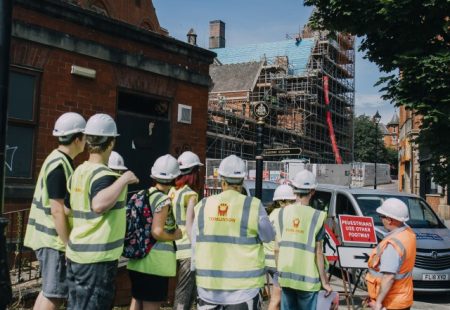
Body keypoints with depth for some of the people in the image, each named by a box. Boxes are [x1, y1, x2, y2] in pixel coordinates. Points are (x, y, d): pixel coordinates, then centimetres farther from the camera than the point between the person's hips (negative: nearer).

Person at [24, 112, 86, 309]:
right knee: (55, 293, -4)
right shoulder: (59, 165, -20)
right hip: (54, 239, -10)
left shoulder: (60, 160, 12)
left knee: (49, 290, 18)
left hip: (51, 236, 10)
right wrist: (69, 244, -19)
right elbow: (57, 210, -23)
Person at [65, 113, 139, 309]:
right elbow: (99, 204, -37)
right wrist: (123, 180, -28)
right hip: (98, 257, -8)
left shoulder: (78, 172, 7)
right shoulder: (103, 174, -17)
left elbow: (66, 209, 18)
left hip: (76, 253, 8)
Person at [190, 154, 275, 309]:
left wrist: (196, 269, 17)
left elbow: (195, 244, 5)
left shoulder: (203, 206, 0)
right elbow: (268, 237, 2)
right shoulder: (253, 206, -10)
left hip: (209, 285, 3)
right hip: (244, 285, -3)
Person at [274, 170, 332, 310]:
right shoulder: (316, 216, -11)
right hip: (307, 278, -3)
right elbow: (318, 252, -10)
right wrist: (324, 281, -1)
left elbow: (277, 248, 3)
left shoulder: (283, 213, 1)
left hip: (286, 277, 4)